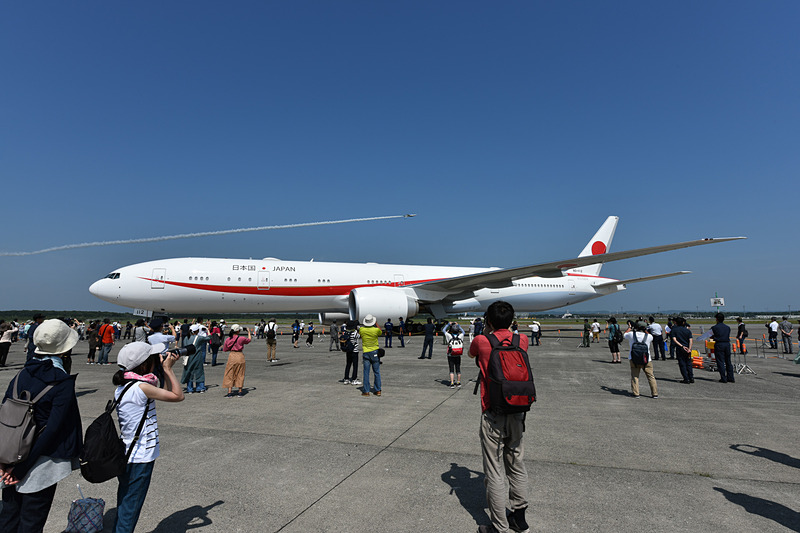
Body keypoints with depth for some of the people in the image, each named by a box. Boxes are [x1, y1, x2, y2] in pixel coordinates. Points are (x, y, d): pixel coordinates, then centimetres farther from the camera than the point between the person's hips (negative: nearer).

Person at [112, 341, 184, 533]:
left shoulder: (123, 386, 5)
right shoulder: (141, 387, -24)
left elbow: (165, 394, 11)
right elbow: (178, 396, -16)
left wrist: (165, 369, 6)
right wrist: (167, 369, -10)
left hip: (126, 455, 9)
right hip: (140, 459, -9)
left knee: (124, 505, 22)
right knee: (129, 511, 5)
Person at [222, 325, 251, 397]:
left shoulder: (228, 339, -2)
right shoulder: (241, 338, -10)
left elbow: (224, 349, 8)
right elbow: (249, 340, 11)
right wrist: (249, 332, 24)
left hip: (231, 356, 1)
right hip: (240, 356, -1)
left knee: (230, 374, 9)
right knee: (240, 374, 10)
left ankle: (230, 392, 7)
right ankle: (240, 392, 16)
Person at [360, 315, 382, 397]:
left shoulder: (362, 329, -6)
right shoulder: (376, 330, -10)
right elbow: (381, 333, 14)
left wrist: (365, 325, 22)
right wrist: (376, 324, 21)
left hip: (366, 353, 1)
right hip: (375, 353, -1)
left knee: (366, 372, 4)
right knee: (377, 372, 7)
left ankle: (366, 391, 5)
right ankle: (378, 390, 10)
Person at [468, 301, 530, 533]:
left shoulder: (482, 341, -12)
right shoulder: (522, 340, -3)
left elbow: (471, 353, 12)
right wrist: (504, 329, 31)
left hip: (493, 415, -4)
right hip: (517, 413, 5)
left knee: (495, 472, 6)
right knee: (517, 465, 19)